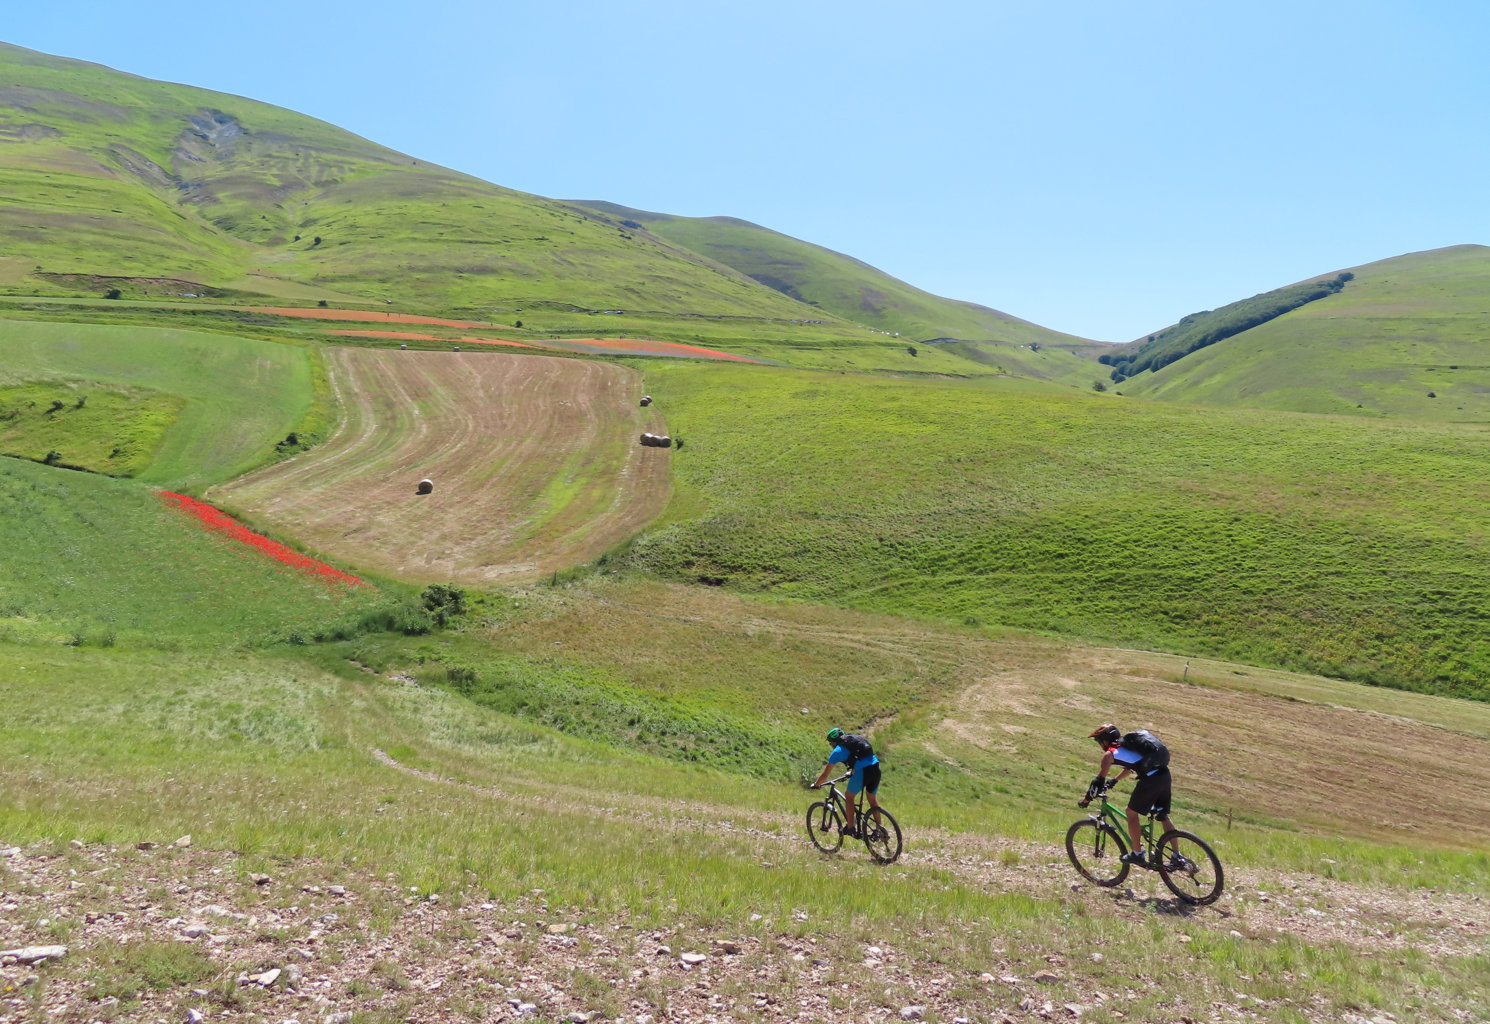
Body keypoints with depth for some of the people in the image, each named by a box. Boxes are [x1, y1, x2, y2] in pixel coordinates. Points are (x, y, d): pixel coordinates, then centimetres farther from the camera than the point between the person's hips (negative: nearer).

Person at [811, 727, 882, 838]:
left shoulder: (838, 750, 10)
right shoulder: (854, 739, 28)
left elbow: (825, 776, 13)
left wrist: (815, 785, 29)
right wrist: (851, 773, 61)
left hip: (862, 771, -6)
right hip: (876, 767, 6)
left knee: (849, 797, 16)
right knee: (872, 797, 23)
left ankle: (850, 828, 18)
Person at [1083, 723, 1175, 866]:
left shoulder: (1109, 754, 5)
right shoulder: (1126, 746, 28)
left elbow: (1099, 780, 6)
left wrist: (1086, 800, 17)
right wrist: (1112, 782, 55)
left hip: (1150, 779, -8)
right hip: (1165, 775, 8)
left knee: (1131, 813, 10)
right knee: (1164, 816, 21)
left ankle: (1137, 854, 14)